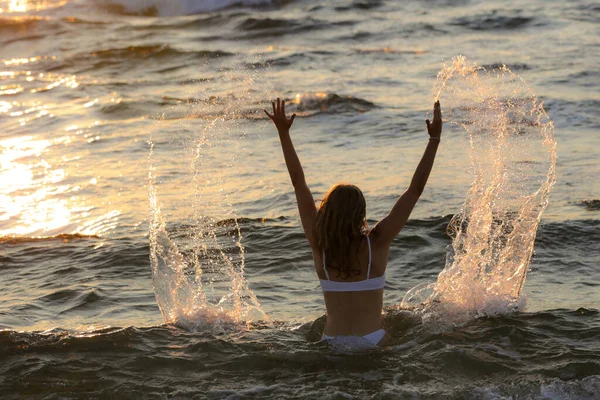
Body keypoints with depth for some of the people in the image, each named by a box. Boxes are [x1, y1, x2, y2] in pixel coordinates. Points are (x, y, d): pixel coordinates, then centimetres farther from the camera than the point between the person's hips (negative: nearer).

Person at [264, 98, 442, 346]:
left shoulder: (319, 243, -3)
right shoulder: (376, 243, -9)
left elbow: (299, 184, 6)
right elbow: (416, 189, -5)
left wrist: (283, 132, 12)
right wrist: (435, 139, -1)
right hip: (370, 342, -3)